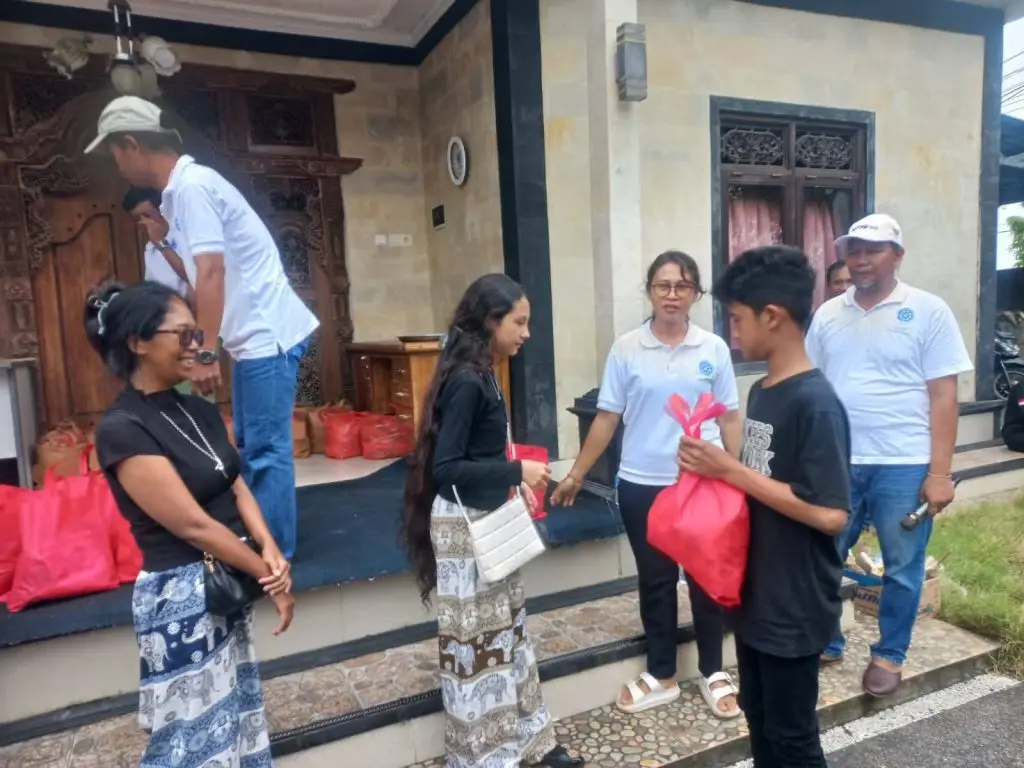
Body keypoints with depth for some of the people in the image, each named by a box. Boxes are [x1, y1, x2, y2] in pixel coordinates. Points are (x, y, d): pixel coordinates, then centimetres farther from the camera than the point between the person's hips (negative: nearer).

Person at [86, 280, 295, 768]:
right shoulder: (121, 429, -20)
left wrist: (270, 551, -13)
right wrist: (269, 575, -14)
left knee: (236, 717, 21)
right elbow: (193, 525, -21)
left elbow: (237, 487, 4)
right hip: (179, 596, -7)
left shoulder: (200, 411, 4)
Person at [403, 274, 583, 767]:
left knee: (505, 629, 19)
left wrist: (512, 483, 9)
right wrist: (517, 471, -20)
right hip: (465, 525, -10)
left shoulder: (482, 374, 6)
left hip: (488, 518, 10)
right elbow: (445, 468, -24)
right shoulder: (466, 381, -22)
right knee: (476, 640, 6)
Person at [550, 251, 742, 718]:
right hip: (642, 485, 0)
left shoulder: (714, 349, -1)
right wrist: (576, 474, -1)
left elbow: (729, 419, 4)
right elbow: (607, 418, 0)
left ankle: (713, 673, 33)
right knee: (655, 580, 13)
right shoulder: (626, 349, -4)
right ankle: (661, 675, 31)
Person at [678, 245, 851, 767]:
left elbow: (830, 514, -26)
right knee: (758, 718, 23)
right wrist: (715, 470, -4)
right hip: (755, 593, 8)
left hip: (796, 603, -8)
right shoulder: (760, 392, 5)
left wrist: (732, 471, -23)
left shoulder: (816, 403, -22)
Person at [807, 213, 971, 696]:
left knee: (902, 568, 11)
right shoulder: (828, 315, 7)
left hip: (904, 466, -3)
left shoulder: (928, 311, -3)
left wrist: (940, 473, -10)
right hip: (836, 464, 3)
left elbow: (943, 397, -6)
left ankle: (889, 655, 31)